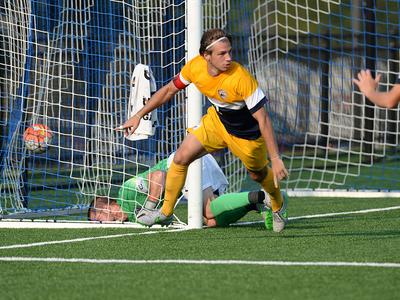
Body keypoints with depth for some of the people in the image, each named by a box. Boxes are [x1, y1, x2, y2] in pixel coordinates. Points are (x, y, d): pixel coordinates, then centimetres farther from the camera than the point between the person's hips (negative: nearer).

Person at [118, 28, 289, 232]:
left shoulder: (241, 78, -37)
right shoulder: (195, 66, -22)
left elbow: (263, 119, -31)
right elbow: (169, 90, -2)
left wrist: (275, 158, -33)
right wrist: (138, 116, -3)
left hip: (247, 133, -4)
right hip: (217, 119, 4)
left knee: (259, 175, 17)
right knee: (181, 158, -7)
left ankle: (278, 206, 50)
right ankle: (165, 211, 12)